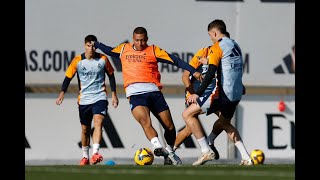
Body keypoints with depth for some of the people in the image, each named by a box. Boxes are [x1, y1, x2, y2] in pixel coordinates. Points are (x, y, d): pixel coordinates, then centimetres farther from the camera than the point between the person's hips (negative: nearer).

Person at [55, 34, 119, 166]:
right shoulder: (77, 61, -4)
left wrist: (114, 94, 8)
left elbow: (111, 76, 10)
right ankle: (85, 156, 31)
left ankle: (95, 153, -36)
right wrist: (62, 93, -13)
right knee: (85, 129, 12)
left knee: (98, 122, -24)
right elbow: (68, 77, 0)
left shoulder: (103, 59, -2)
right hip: (84, 99, 2)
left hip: (100, 97, -2)